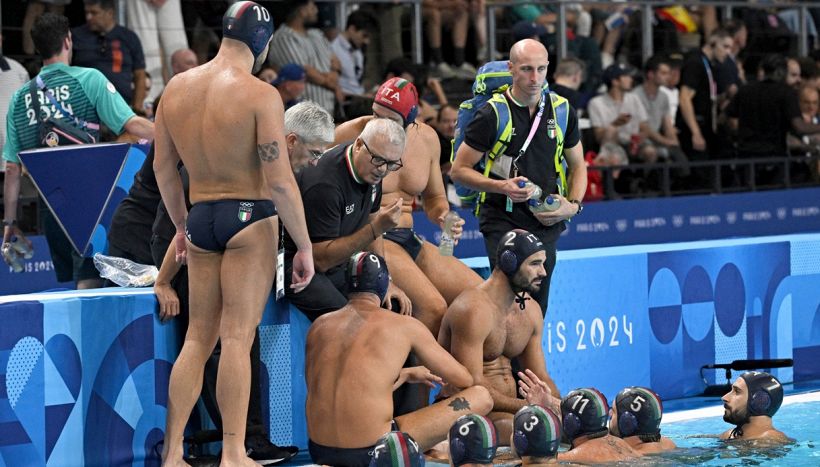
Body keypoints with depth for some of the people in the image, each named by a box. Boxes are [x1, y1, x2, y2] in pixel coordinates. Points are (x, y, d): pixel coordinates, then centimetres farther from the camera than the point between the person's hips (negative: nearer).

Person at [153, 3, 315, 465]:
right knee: (238, 338, -2)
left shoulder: (176, 88, 3)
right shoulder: (261, 96, -15)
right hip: (250, 220, -5)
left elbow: (163, 167, 12)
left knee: (197, 338, 13)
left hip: (201, 220, 5)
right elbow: (280, 181, -17)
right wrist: (305, 247, -9)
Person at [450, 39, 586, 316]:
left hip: (546, 223, 4)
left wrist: (573, 205, 1)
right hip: (502, 220, -4)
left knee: (537, 309, 7)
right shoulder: (492, 115, -7)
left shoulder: (562, 112, 6)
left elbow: (577, 166, 19)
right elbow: (458, 170, -2)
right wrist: (501, 186, -17)